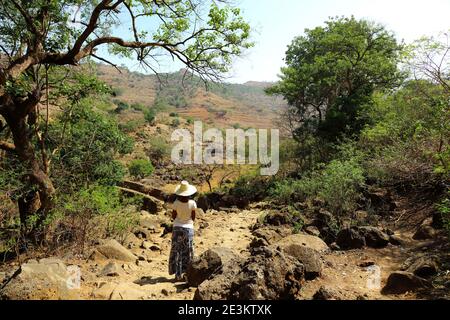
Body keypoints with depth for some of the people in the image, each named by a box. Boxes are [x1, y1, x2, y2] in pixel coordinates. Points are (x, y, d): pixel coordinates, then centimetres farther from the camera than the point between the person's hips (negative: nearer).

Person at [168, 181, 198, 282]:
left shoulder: (176, 203, -9)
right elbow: (193, 217, -2)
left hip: (177, 228, 1)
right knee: (187, 253, 12)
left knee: (176, 252, 11)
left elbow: (173, 216, 0)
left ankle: (178, 275, 12)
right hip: (188, 228, -1)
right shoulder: (192, 203, -10)